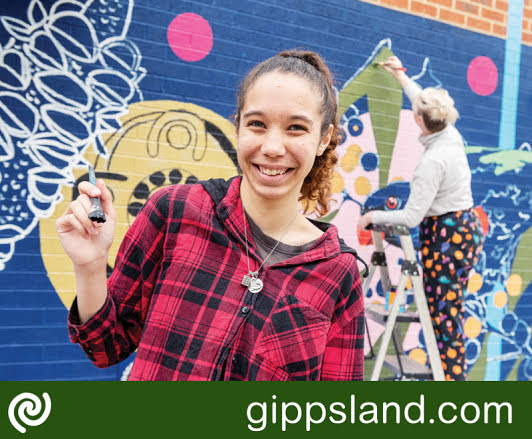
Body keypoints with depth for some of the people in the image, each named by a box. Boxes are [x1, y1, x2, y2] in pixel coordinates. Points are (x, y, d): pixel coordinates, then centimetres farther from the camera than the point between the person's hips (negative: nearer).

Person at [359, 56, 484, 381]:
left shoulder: (432, 161, -24)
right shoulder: (452, 136, 1)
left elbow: (412, 216, -22)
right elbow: (426, 101, 22)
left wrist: (372, 217, -9)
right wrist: (402, 76, 35)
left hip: (446, 235, -9)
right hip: (468, 228, 9)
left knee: (444, 312, -2)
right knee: (451, 308, 16)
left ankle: (453, 376, 6)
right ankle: (456, 371, 25)